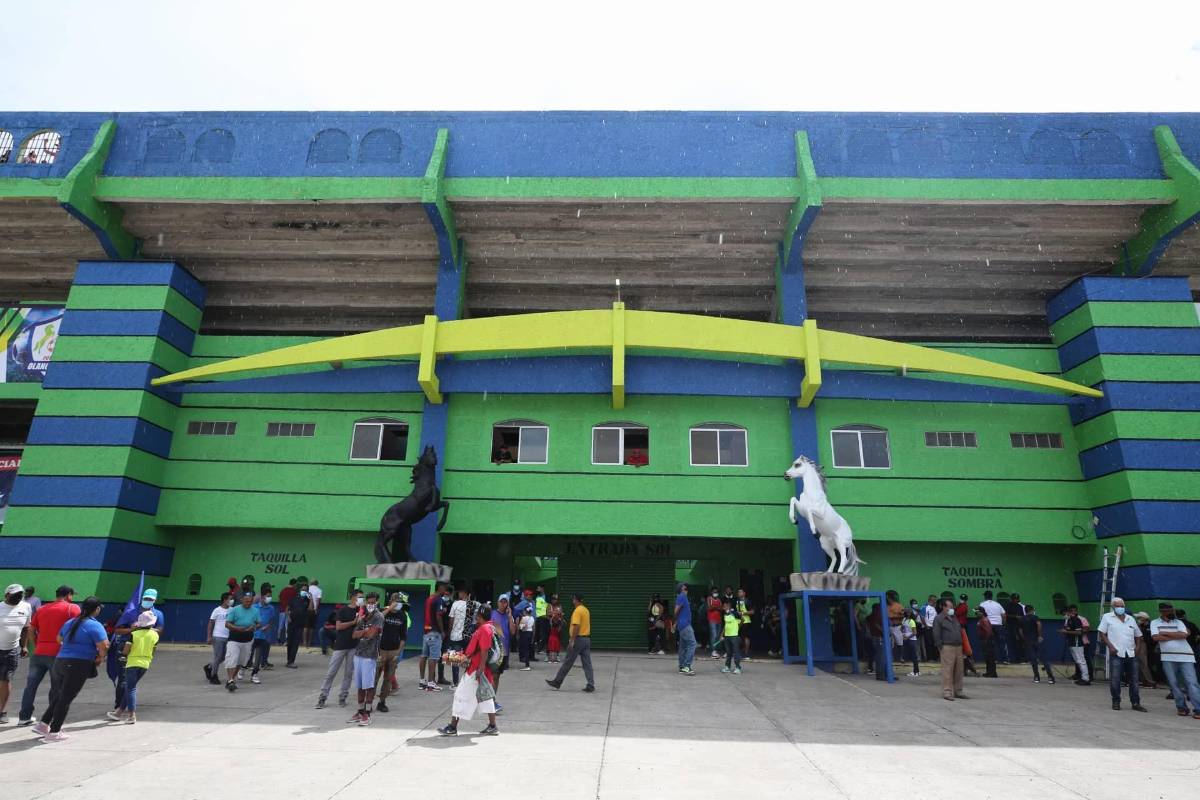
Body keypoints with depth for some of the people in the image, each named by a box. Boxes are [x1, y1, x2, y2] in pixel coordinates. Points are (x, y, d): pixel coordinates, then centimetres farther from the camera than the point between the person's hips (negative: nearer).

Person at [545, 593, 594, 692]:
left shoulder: (577, 611, -15)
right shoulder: (586, 610, 13)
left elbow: (576, 626, -22)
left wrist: (572, 641, -21)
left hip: (578, 639, -8)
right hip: (587, 639, 8)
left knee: (567, 662, 3)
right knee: (587, 663, 6)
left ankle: (557, 682, 13)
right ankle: (591, 685, 2)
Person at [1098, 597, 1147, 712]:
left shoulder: (1130, 619, 14)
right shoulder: (1107, 617, 1)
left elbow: (1138, 635, 21)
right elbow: (1102, 633, -1)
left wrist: (1137, 647, 4)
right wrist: (1110, 646, -11)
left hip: (1131, 654, 4)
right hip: (1116, 654, -4)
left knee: (1134, 680, 8)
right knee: (1115, 680, -3)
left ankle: (1136, 703, 17)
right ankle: (1116, 702, 8)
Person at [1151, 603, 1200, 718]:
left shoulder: (1178, 622, 6)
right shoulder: (1155, 623, 4)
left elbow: (1183, 635, -9)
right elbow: (1156, 637, -9)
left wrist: (1165, 633, -7)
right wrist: (1176, 636, -6)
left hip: (1185, 656, 0)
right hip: (1168, 657, 0)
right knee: (1174, 683, 3)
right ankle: (1181, 707, 12)